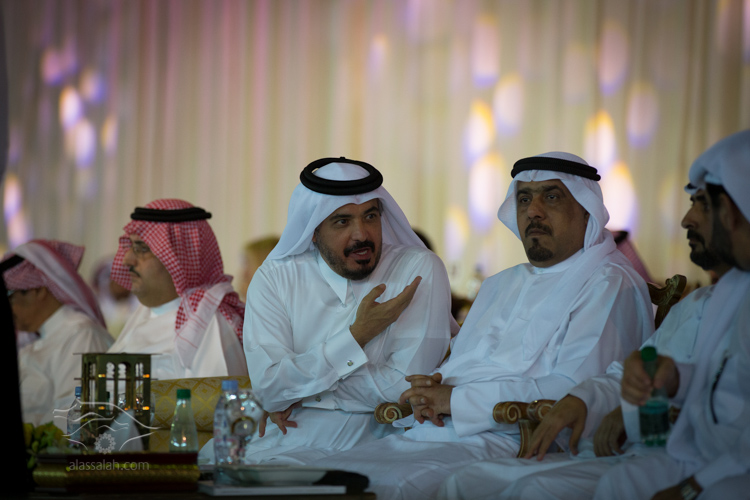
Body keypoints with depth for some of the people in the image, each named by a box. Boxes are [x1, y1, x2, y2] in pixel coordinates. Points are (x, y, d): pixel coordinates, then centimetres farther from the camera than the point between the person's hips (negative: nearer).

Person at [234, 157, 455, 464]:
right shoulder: (274, 280, 6)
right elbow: (267, 387, -7)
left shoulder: (419, 271, -1)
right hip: (286, 447, 3)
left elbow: (406, 386, -9)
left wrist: (300, 392, -3)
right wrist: (358, 335, -11)